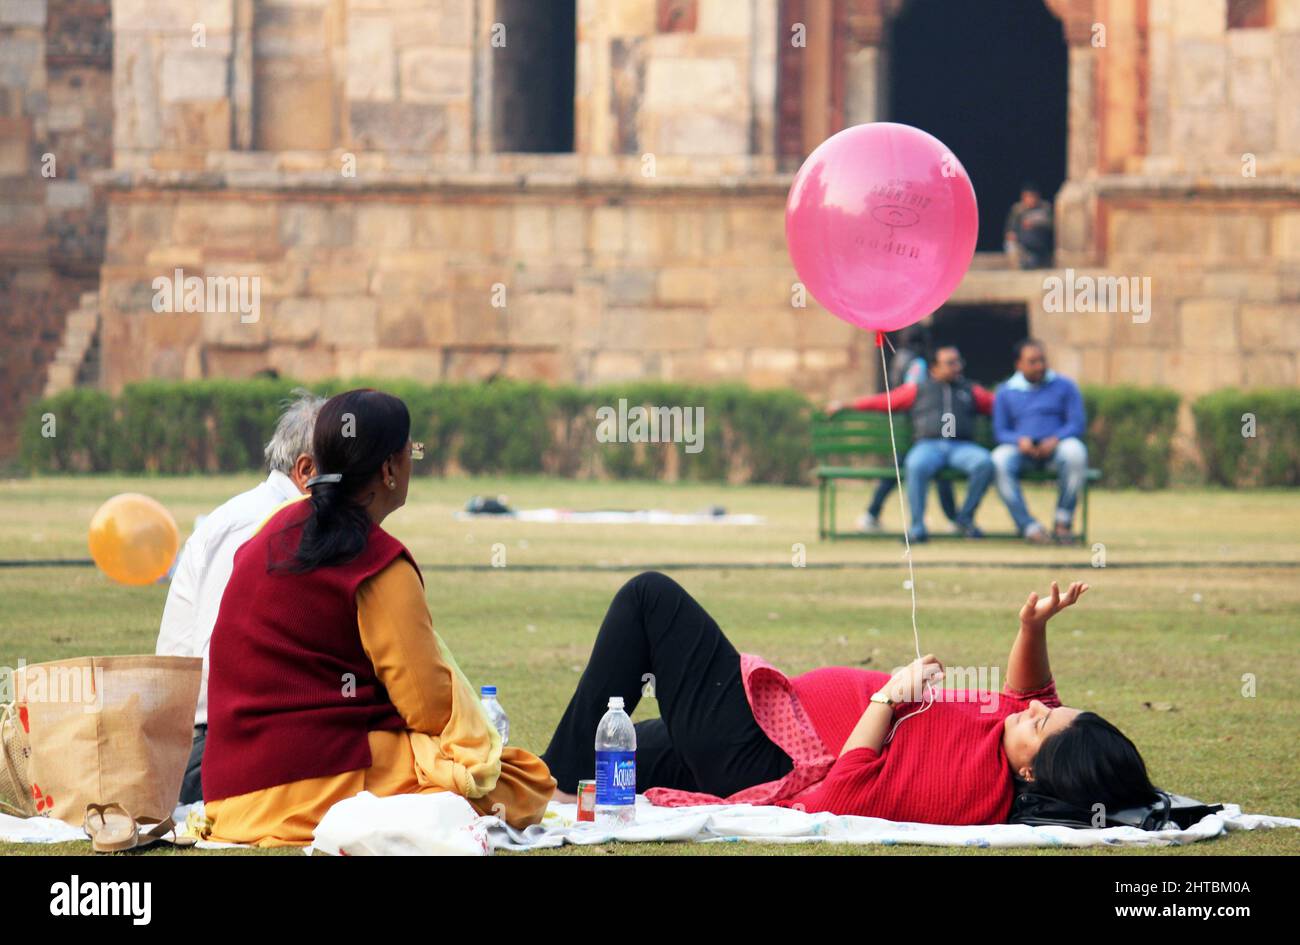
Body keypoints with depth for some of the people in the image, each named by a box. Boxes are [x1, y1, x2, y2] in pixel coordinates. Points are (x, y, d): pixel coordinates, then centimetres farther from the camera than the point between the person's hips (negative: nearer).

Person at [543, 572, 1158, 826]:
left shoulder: (958, 785, -38)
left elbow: (846, 793, -34)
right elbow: (1028, 695, 8)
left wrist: (887, 700, -33)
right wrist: (1033, 628, -9)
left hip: (753, 756, -9)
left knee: (649, 596, 3)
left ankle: (563, 778, 11)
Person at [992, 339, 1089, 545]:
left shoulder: (1064, 386, 12)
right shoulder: (1006, 392, 15)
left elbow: (1078, 424, 3)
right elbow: (1000, 432, 8)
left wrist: (1056, 440, -17)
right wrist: (1020, 441, -15)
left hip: (1054, 449, -1)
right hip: (1022, 450, 1)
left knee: (1075, 451, -36)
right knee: (999, 460, -33)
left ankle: (1063, 520, -22)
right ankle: (1029, 527, -36)